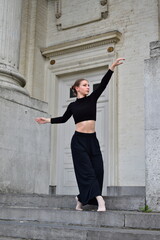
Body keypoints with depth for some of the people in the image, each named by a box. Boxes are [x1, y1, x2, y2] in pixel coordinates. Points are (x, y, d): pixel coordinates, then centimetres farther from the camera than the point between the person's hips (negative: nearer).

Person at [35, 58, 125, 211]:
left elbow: (103, 84, -2)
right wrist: (47, 120, 20)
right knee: (87, 171, -10)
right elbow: (63, 119, 24)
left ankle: (82, 199, 15)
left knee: (97, 170, -2)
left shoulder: (92, 99, 9)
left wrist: (112, 67, -11)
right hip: (79, 140, -2)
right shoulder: (72, 105, 8)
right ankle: (100, 201, -17)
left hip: (92, 140, 3)